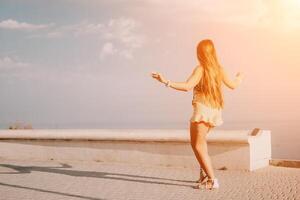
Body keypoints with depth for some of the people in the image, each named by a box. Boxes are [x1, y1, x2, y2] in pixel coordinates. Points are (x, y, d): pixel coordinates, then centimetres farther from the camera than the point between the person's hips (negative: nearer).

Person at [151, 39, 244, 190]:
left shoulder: (200, 69, -12)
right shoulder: (219, 70, 6)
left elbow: (187, 87, -25)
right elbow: (233, 85, 19)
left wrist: (166, 82, -27)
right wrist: (239, 78, 41)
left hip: (202, 110, -8)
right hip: (215, 111, 8)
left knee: (197, 145, -4)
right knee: (199, 141, 25)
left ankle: (212, 180, -9)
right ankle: (204, 173, 26)